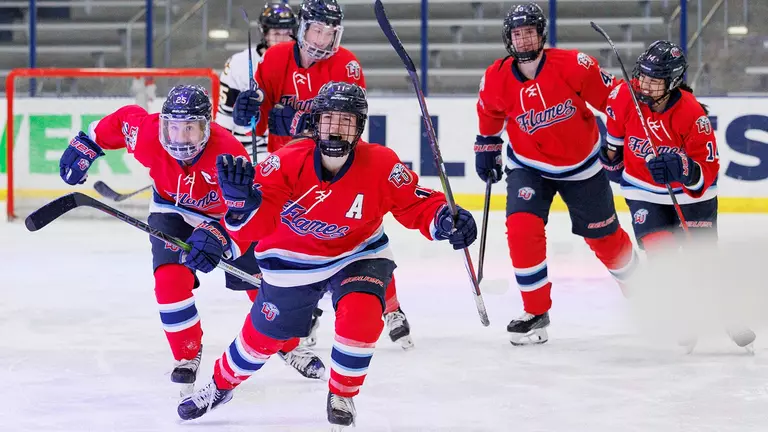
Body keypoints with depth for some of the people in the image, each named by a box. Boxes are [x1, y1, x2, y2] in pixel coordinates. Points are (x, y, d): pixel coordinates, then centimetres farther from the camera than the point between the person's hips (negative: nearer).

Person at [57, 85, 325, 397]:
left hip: (223, 212, -1)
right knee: (171, 281, -20)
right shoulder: (147, 135, -32)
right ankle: (187, 355, 2)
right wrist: (86, 145, -3)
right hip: (173, 210, 1)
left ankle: (290, 346, 28)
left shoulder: (228, 153, -40)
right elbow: (121, 120, -10)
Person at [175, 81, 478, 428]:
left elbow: (417, 206, -16)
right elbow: (255, 225, -31)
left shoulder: (381, 166, -25)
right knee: (264, 334, 13)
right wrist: (243, 199, -53)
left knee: (361, 316, -27)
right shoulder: (287, 162, -29)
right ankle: (221, 385, 45)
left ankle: (342, 396, 1)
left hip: (359, 256, 0)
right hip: (294, 262, 0)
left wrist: (446, 220, -37)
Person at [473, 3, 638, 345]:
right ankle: (537, 312, -8)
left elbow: (610, 97, -12)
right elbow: (489, 116, 8)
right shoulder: (496, 80, -14)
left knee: (603, 235, 11)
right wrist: (486, 151, 13)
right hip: (529, 166, 1)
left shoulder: (573, 65, -23)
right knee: (521, 228, -21)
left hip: (581, 165, -1)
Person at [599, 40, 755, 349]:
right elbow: (614, 128, 4)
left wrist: (681, 169, -43)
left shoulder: (693, 115, -29)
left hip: (691, 191, -1)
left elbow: (708, 170, -25)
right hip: (643, 190, 2)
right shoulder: (625, 97, -21)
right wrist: (612, 159, 15)